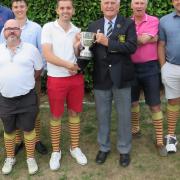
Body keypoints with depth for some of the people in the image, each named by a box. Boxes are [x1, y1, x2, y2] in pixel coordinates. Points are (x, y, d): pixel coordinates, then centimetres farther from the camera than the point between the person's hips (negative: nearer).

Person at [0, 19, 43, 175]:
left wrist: (25, 83, 8)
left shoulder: (31, 49, -4)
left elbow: (38, 70, 6)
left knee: (28, 129, 8)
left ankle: (31, 158, 25)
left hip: (27, 98, -2)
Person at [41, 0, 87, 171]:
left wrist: (78, 47, -12)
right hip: (56, 79, -3)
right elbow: (47, 55, -14)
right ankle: (56, 151, 23)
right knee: (56, 116, 7)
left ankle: (75, 148, 28)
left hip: (76, 78, 4)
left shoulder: (77, 31, 6)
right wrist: (68, 65, -15)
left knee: (74, 113, 12)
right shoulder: (48, 28, -6)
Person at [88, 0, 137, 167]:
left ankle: (124, 150, 27)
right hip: (101, 77, 2)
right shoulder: (93, 26, 7)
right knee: (102, 115, 14)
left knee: (124, 116, 10)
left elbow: (132, 47, -16)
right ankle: (104, 147, 32)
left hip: (121, 77, -2)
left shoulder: (128, 24, -2)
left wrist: (108, 42, -21)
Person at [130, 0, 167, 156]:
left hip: (149, 68, -3)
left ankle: (160, 141, 9)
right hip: (131, 68, 3)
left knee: (155, 105, 0)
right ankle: (135, 129, 37)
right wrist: (147, 39, -11)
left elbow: (143, 40, -16)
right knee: (133, 101, 16)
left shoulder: (153, 21, -5)